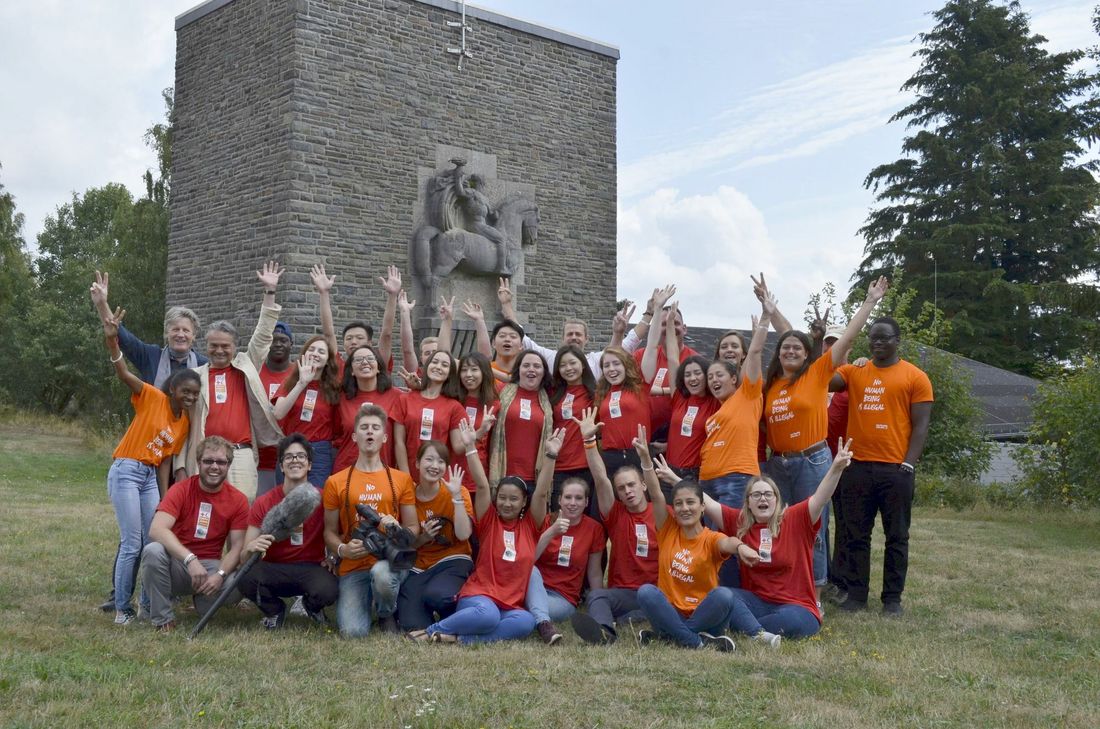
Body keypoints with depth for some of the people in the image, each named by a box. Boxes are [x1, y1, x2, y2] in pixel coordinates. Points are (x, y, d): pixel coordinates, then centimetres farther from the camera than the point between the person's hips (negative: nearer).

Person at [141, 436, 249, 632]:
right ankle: (163, 620, -15)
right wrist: (190, 559, -34)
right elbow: (156, 529, -21)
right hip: (177, 563, -2)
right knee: (153, 551, -34)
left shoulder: (238, 500, 0)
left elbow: (237, 547, -4)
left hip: (210, 566, 2)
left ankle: (202, 600, 9)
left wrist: (220, 575, -25)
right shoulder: (181, 489, -6)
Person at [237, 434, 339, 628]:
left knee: (328, 590, -34)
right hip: (274, 570, 0)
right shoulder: (263, 503, -4)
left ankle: (312, 605, 8)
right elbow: (244, 557, -6)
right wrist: (251, 549, -30)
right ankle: (274, 610, 4)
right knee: (245, 579, -32)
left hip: (312, 568, 0)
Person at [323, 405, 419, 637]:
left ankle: (387, 615, -2)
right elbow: (329, 532, 10)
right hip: (353, 566, 0)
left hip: (390, 559, 0)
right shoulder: (336, 482, 9)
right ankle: (359, 604, 18)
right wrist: (342, 549, -12)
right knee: (353, 631, -22)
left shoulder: (402, 480, 9)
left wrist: (398, 529, -12)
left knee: (381, 574, -39)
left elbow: (413, 528, 11)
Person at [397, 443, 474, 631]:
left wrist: (456, 495, -20)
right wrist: (422, 539, -12)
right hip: (417, 566, 2)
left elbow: (463, 535, -18)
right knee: (413, 625, -22)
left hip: (452, 561, -2)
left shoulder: (458, 493, -3)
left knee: (436, 594, -37)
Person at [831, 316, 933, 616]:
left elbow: (920, 426, -2)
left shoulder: (915, 377, 1)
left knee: (896, 536, 6)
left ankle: (892, 598, 15)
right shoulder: (854, 372, 10)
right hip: (857, 467, 3)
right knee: (855, 535, 7)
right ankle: (855, 594, 16)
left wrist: (908, 464, -10)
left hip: (895, 469, -2)